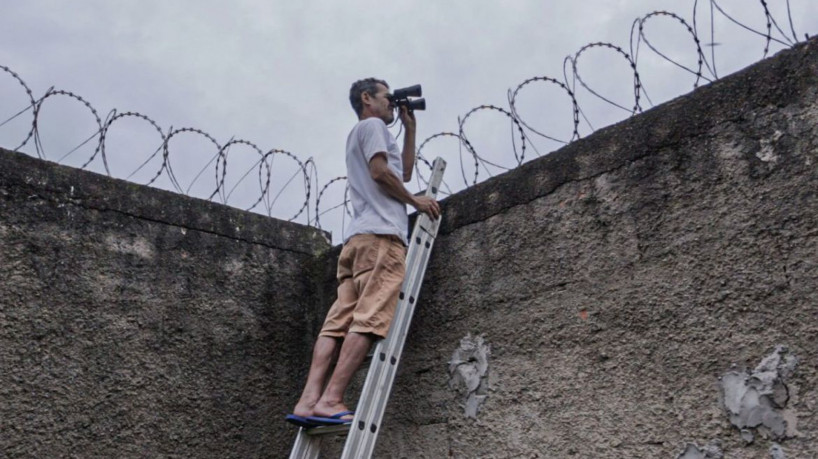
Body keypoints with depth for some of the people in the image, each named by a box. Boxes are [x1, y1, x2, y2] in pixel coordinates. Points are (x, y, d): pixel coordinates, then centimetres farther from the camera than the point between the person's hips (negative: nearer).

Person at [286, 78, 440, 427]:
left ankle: (309, 400, -13)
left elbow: (404, 173, 38)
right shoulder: (372, 125, 8)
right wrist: (416, 202, 3)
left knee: (338, 321, -4)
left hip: (358, 237, 9)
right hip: (380, 234, -9)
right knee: (368, 320, -17)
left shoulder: (360, 134, 37)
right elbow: (380, 171, -7)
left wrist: (410, 128, 37)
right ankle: (330, 400, -24)